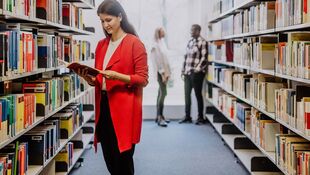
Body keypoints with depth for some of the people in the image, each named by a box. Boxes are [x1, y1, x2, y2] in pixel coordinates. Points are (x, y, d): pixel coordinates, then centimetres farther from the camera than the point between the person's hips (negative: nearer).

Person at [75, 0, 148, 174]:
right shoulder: (101, 45, 14)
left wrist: (117, 76, -21)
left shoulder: (134, 43, -6)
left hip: (124, 109, -6)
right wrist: (89, 78, -2)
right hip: (104, 106, 6)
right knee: (110, 160, 11)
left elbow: (143, 79, -9)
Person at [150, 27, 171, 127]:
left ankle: (159, 116, 16)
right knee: (163, 93, -14)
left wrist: (167, 72, 13)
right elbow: (157, 60, -15)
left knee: (161, 93, 10)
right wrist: (163, 73, -18)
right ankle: (159, 117, -14)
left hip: (164, 71, 9)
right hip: (160, 72, -9)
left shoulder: (162, 43, 17)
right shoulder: (156, 45, -10)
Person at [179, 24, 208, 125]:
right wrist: (183, 70, 16)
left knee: (198, 94, 0)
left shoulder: (202, 42, -8)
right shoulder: (190, 42, 14)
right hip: (187, 73, 7)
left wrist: (198, 68, -19)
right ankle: (187, 116, 19)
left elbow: (204, 58, -13)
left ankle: (200, 117, 9)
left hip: (196, 73, -7)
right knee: (187, 94, 9)